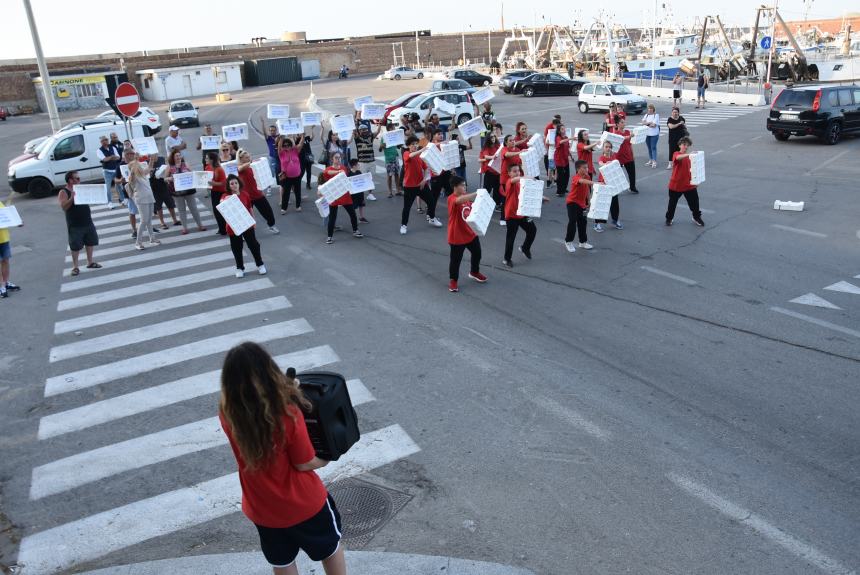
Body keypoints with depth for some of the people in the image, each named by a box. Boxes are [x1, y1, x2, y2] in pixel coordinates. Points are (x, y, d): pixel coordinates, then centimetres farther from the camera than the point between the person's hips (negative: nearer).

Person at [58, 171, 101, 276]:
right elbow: (64, 207, -22)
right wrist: (72, 198, -35)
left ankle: (90, 262, 30)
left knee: (90, 241, 15)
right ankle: (75, 267, 11)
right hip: (75, 225, -6)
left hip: (87, 222, 6)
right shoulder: (63, 192, -11)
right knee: (75, 246, 1)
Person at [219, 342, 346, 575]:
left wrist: (284, 389, -1)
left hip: (261, 508, 4)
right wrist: (326, 457, 1)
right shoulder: (288, 413, -32)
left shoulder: (227, 413, -18)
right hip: (302, 503, -4)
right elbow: (305, 463, -19)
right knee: (330, 546, 26)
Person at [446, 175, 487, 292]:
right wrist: (477, 194, -47)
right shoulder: (452, 199, -22)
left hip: (470, 233, 8)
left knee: (477, 253, 22)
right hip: (457, 236, -8)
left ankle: (474, 272, 47)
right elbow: (460, 200, -46)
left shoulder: (466, 197, 5)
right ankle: (453, 280, 24)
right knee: (456, 259, 5)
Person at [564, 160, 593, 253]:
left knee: (583, 222, 9)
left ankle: (583, 242, 20)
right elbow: (582, 181, -47)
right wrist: (594, 183, -61)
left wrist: (589, 201, 14)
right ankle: (568, 242, 2)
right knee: (572, 221, -12)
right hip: (572, 202, -7)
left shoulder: (587, 177, 1)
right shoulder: (576, 178, -23)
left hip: (582, 203, 7)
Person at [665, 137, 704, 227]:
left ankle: (696, 218, 27)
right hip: (676, 185, -5)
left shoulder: (689, 157, 7)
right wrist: (689, 154, -52)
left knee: (694, 202, 8)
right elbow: (678, 158, -38)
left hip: (689, 185, 5)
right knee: (672, 203, 10)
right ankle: (669, 218, 28)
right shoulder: (676, 154, -11)